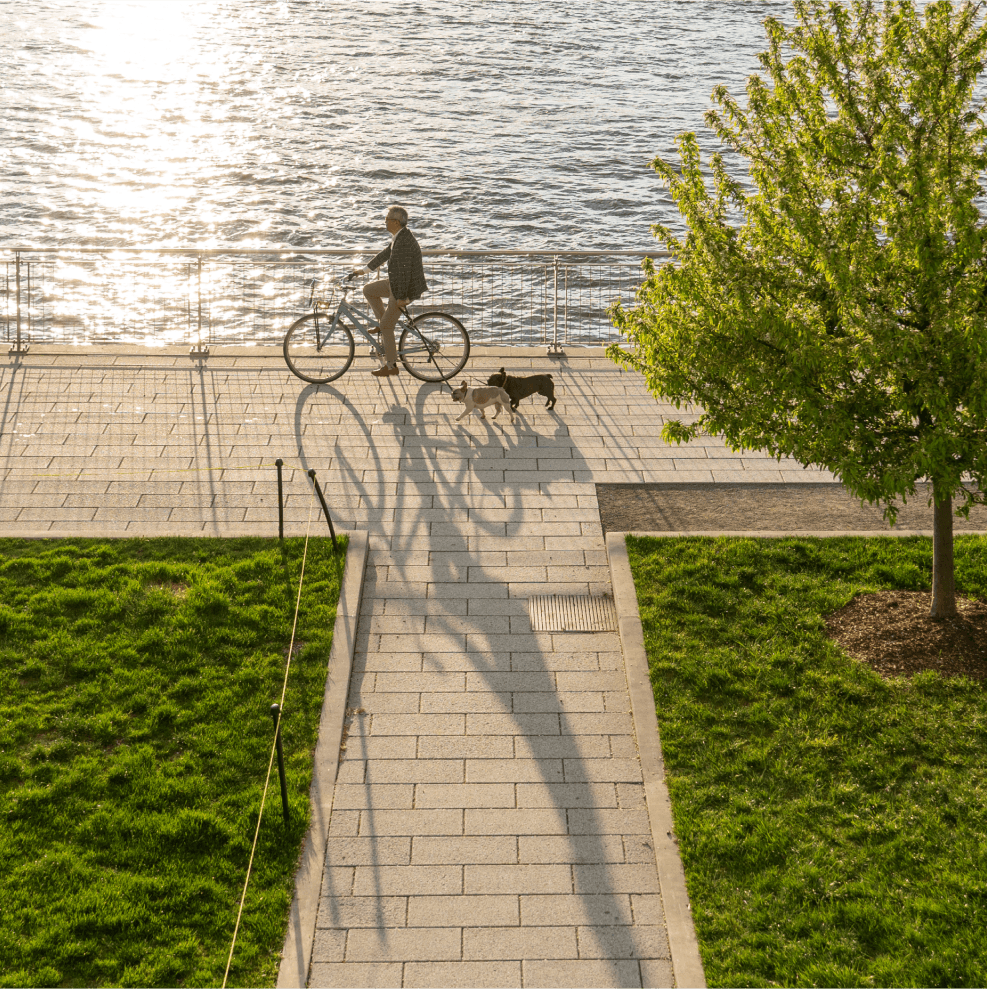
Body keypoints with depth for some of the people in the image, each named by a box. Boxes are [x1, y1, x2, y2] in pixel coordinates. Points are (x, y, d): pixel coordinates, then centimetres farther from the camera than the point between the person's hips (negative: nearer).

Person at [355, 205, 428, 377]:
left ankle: (391, 366, 7)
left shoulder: (405, 241, -26)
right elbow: (385, 254, 20)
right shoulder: (398, 236, 6)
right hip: (395, 282, 10)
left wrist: (401, 297, -25)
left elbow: (404, 270, -27)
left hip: (405, 287, -10)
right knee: (368, 289, 18)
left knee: (387, 327, -2)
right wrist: (365, 270, 26)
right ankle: (383, 321, 23)